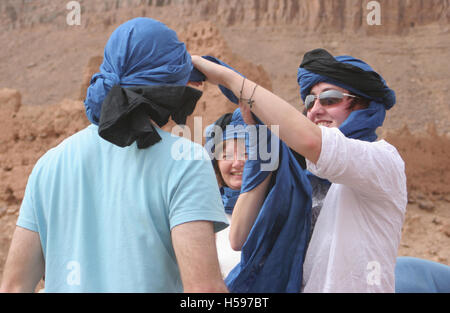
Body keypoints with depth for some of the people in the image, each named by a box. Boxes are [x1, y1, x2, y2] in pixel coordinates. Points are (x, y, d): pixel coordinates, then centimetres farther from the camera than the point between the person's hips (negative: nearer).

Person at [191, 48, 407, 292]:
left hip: (352, 287, -6)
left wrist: (229, 77, -22)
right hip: (300, 286, 7)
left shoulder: (382, 158, -9)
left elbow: (309, 140, -28)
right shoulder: (312, 175, 12)